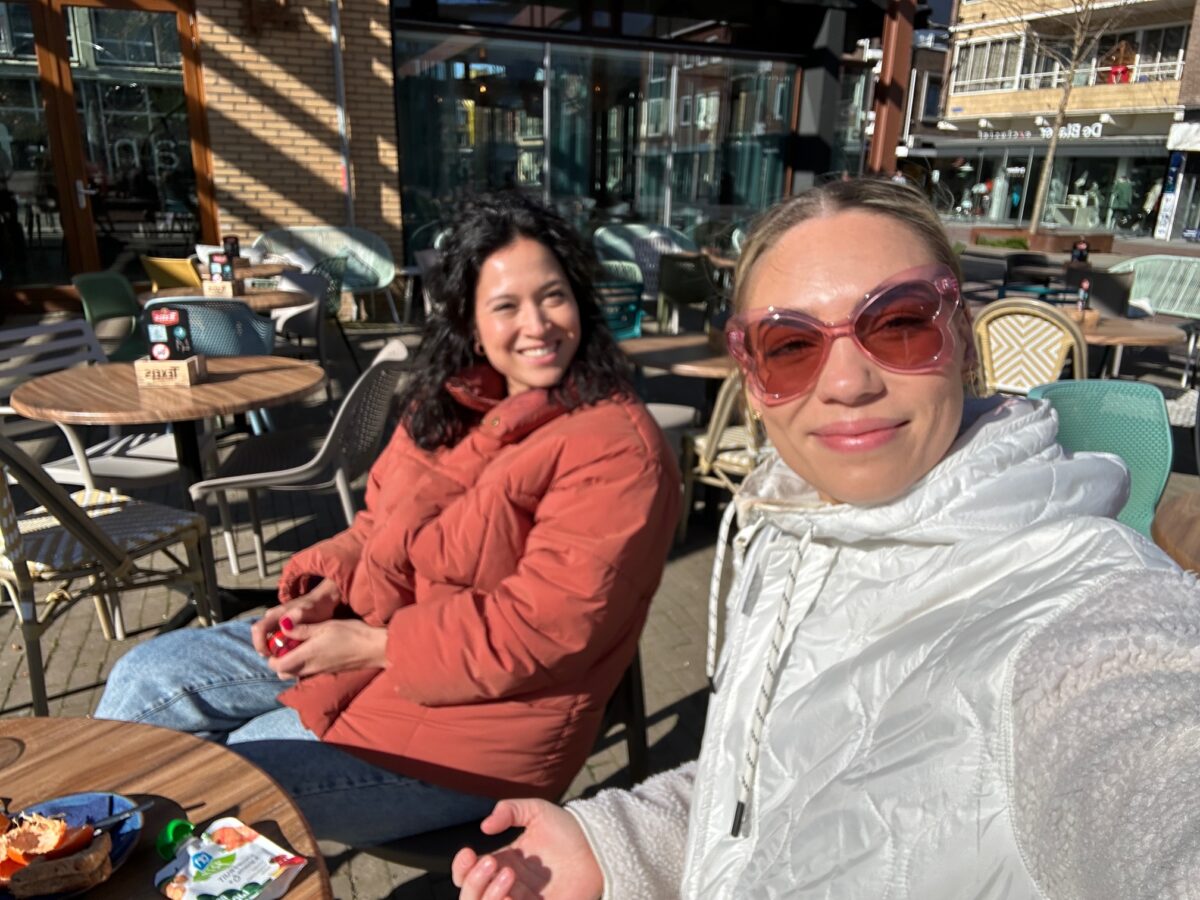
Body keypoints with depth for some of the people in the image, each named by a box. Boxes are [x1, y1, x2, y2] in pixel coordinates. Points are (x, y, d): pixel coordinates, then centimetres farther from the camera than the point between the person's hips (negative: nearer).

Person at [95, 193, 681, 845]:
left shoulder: (617, 450, -21)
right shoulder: (452, 402, 4)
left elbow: (544, 629, -25)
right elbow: (381, 526, 13)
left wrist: (374, 645, -19)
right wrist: (325, 593, -7)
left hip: (478, 720, -7)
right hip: (365, 638, 8)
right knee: (146, 678, 8)